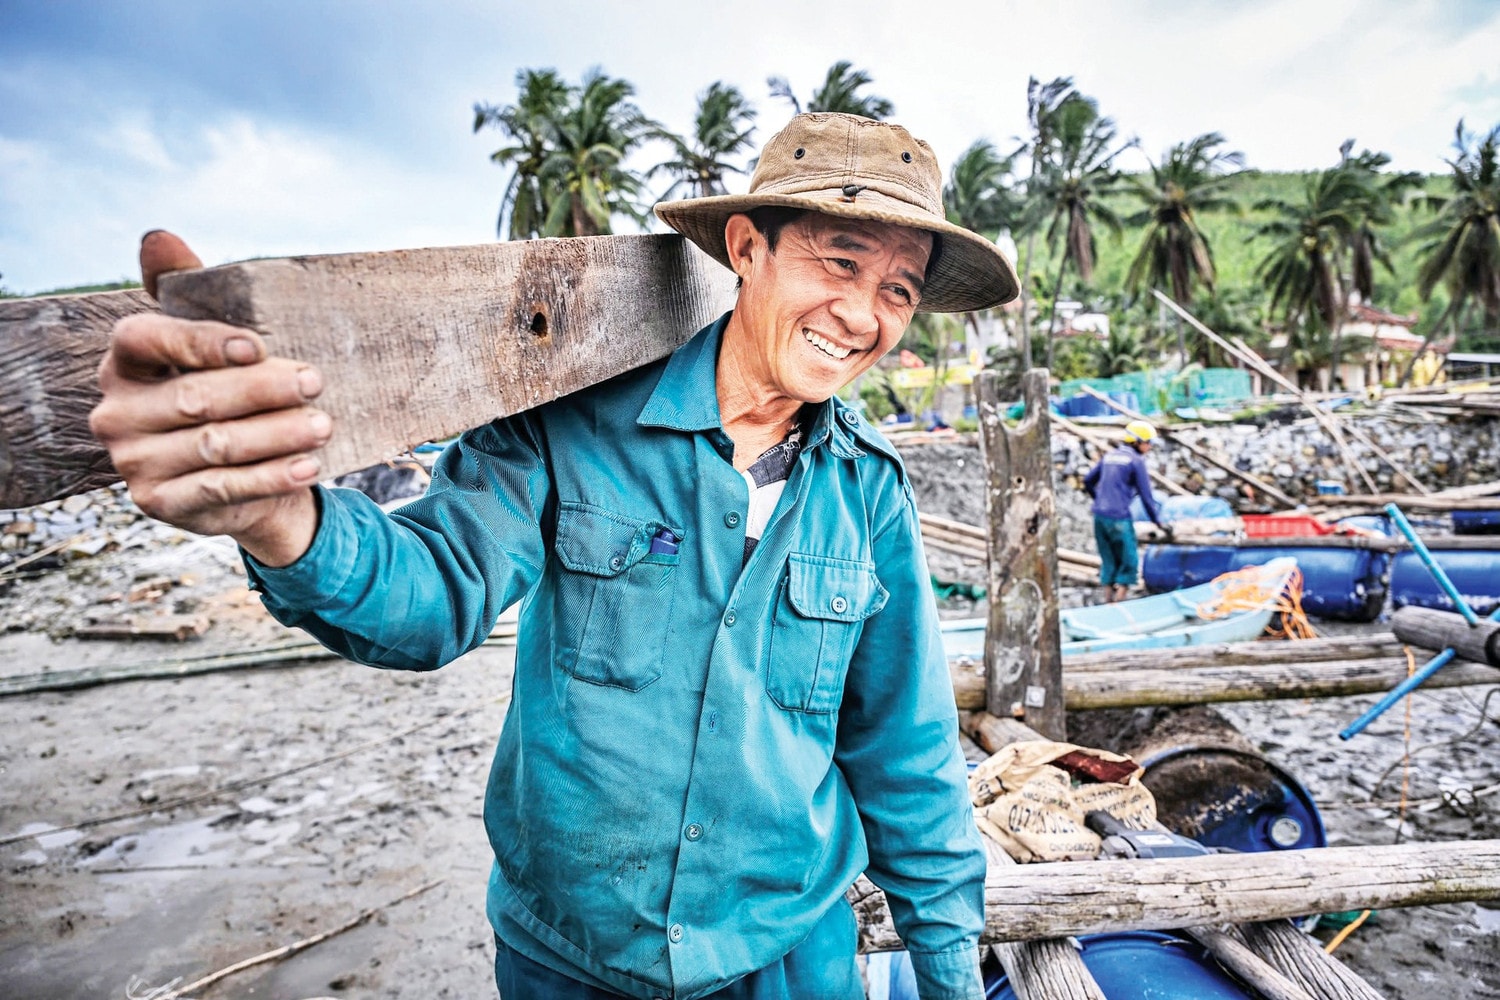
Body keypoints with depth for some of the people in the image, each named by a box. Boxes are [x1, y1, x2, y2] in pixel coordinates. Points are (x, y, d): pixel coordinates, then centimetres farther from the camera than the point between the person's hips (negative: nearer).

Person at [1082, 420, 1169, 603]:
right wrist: (1158, 522, 1)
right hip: (1119, 517, -7)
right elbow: (1146, 495, -6)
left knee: (1109, 561, 15)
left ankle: (1108, 601, 18)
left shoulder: (1109, 456, 13)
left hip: (1099, 515, 7)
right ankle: (1119, 603, 0)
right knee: (1129, 562, 4)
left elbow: (1088, 481, 20)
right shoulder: (1136, 461, -5)